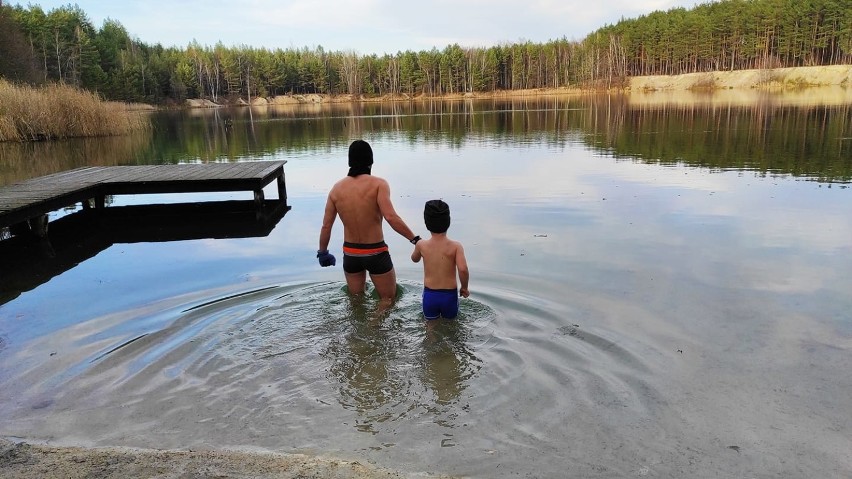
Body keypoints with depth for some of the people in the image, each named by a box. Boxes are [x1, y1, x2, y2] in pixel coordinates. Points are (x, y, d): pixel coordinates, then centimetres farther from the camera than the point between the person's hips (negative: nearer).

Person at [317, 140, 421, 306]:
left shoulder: (337, 188, -1)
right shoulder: (378, 184, -14)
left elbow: (326, 226, 3)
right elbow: (391, 217, -27)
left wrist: (322, 252, 17)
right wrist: (415, 239, -21)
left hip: (350, 254, 4)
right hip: (376, 253, -4)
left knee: (356, 299, 26)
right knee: (388, 300, 11)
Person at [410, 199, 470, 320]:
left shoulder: (421, 245, -5)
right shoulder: (455, 246, -12)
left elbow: (414, 259, 16)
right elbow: (463, 269, -23)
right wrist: (464, 287, -6)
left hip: (429, 295, 1)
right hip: (449, 295, -1)